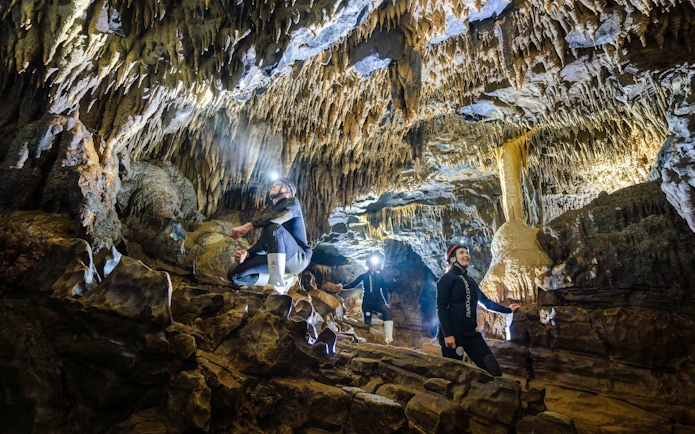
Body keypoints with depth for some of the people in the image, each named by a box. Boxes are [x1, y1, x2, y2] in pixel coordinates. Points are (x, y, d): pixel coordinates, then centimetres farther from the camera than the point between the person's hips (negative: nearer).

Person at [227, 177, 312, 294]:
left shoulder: (292, 202, 3)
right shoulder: (270, 213, 23)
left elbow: (284, 215, -24)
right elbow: (262, 243, 10)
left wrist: (248, 225, -31)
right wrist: (247, 253, -12)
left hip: (298, 258, -6)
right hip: (277, 259, 7)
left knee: (274, 227, -34)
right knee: (234, 273, -8)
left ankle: (278, 286, -37)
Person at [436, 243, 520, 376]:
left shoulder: (470, 280, 18)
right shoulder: (446, 279, -4)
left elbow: (485, 301, 29)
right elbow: (441, 308, -12)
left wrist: (507, 310, 32)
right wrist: (447, 334, -19)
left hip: (470, 333, 7)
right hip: (453, 333, -7)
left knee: (493, 369, 0)